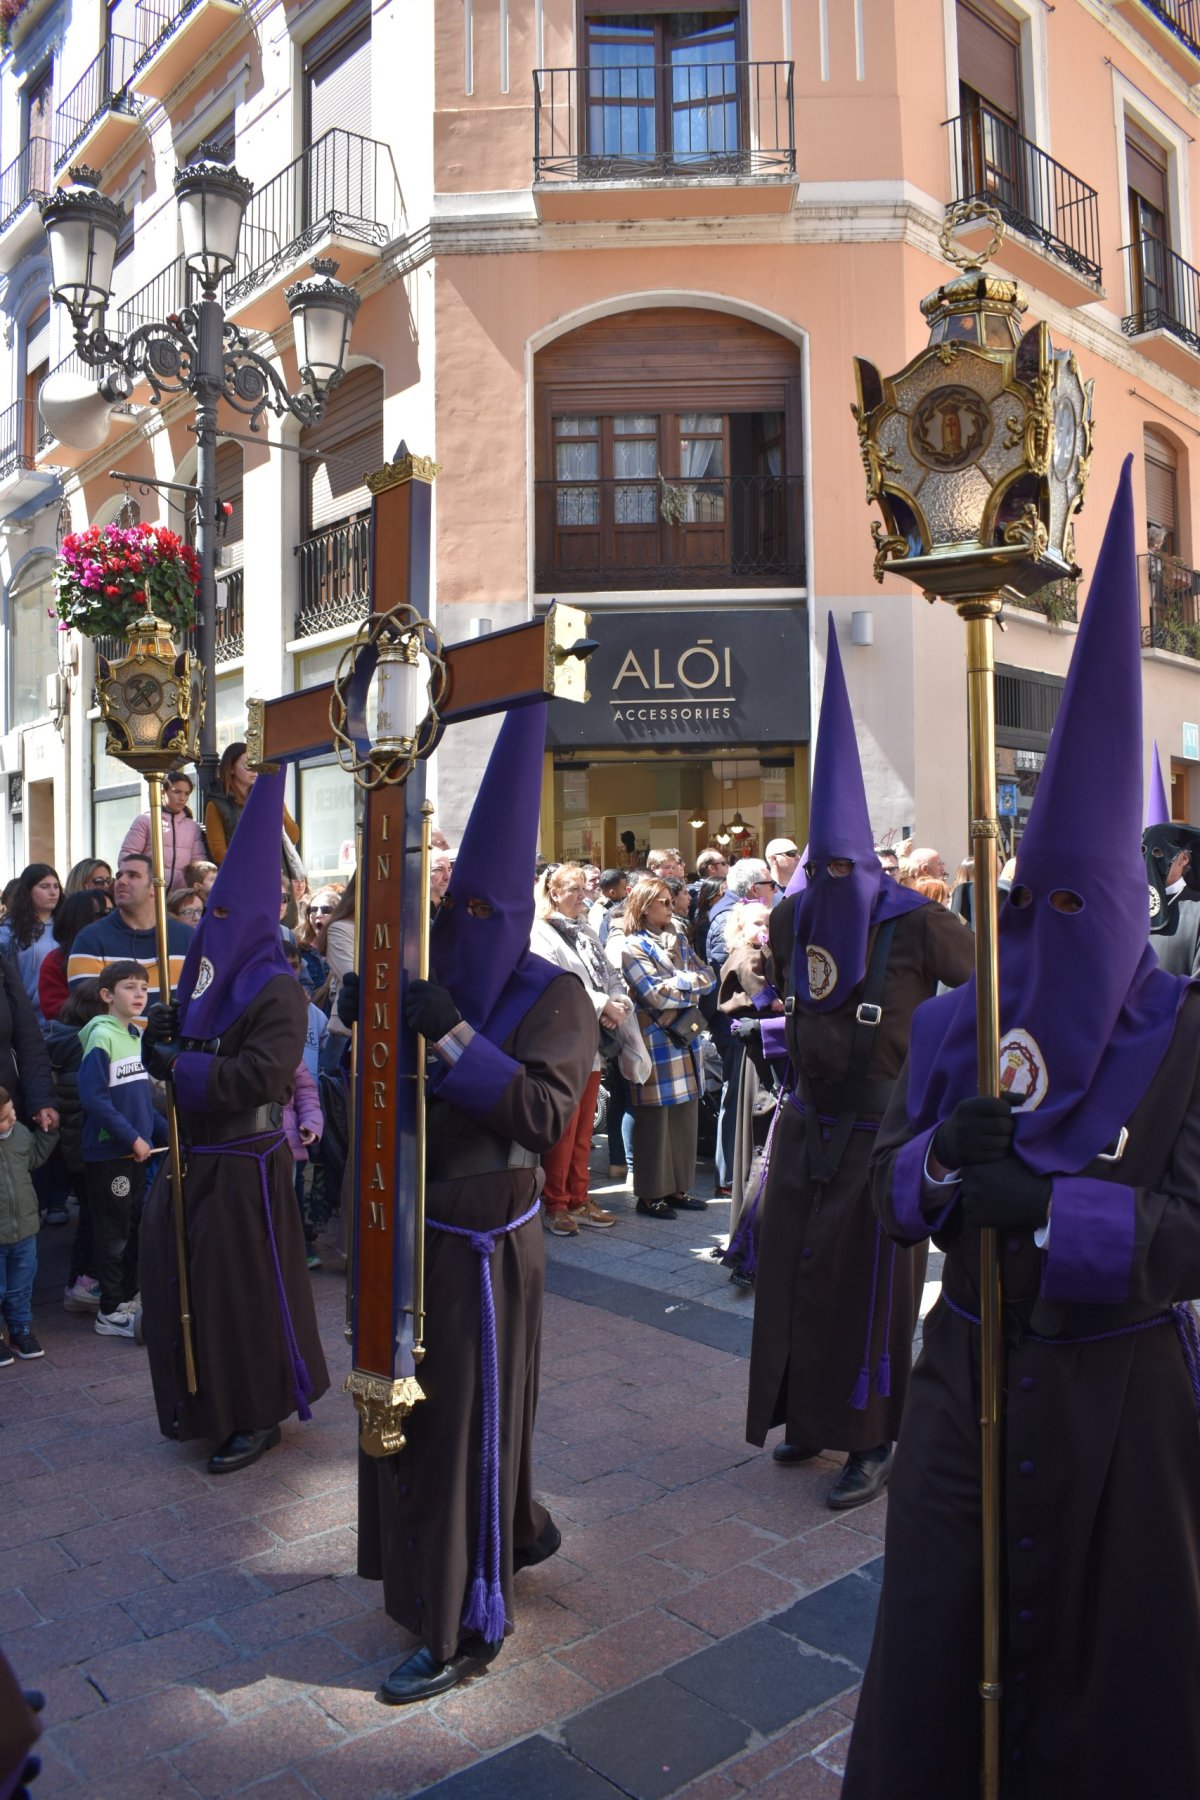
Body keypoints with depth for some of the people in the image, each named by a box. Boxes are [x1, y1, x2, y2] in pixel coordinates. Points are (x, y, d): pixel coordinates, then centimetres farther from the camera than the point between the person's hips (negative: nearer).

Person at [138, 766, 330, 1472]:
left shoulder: (276, 989, -16)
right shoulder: (207, 975, 11)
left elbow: (261, 1076, -27)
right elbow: (180, 1055, 15)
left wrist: (180, 1065, -20)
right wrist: (161, 1037, -7)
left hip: (244, 1161, -9)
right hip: (194, 1151, 9)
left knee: (241, 1288, 1)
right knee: (179, 1277, 16)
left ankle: (258, 1416, 18)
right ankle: (203, 1400, 34)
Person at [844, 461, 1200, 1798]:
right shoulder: (950, 1028, -1)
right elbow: (887, 1196, 3)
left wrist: (1048, 1203, -28)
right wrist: (944, 1158, -19)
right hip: (968, 1373, 3)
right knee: (941, 1642, 13)